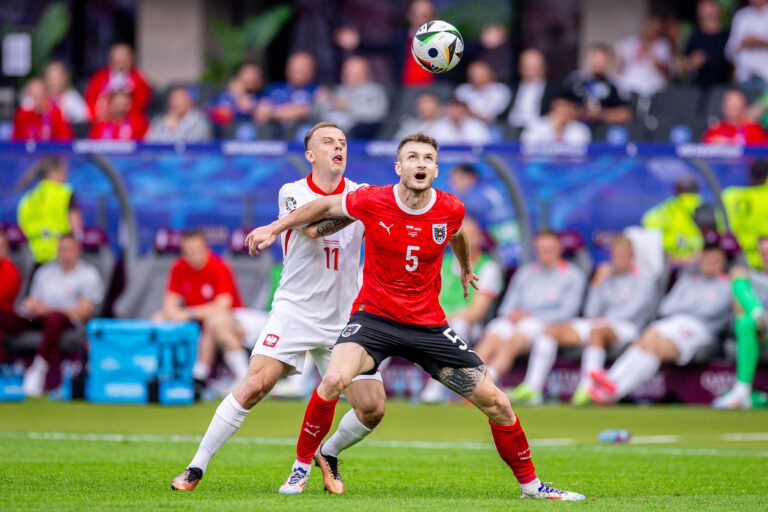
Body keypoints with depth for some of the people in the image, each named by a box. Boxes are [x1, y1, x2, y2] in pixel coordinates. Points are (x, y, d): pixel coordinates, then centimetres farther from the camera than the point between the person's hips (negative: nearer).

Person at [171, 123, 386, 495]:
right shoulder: (292, 193, -2)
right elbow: (312, 228, -21)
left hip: (343, 321, 3)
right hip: (294, 312, -3)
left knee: (372, 408, -6)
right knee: (254, 386, -19)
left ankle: (328, 454, 24)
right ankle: (196, 467, -8)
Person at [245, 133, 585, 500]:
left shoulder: (451, 210, -6)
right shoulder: (372, 202, -13)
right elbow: (326, 206, 8)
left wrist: (465, 269, 39)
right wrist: (274, 229, 11)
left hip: (428, 325, 2)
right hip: (373, 315, -2)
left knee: (496, 403, -2)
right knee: (334, 380, -31)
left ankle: (530, 484, 20)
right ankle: (301, 467, -10)